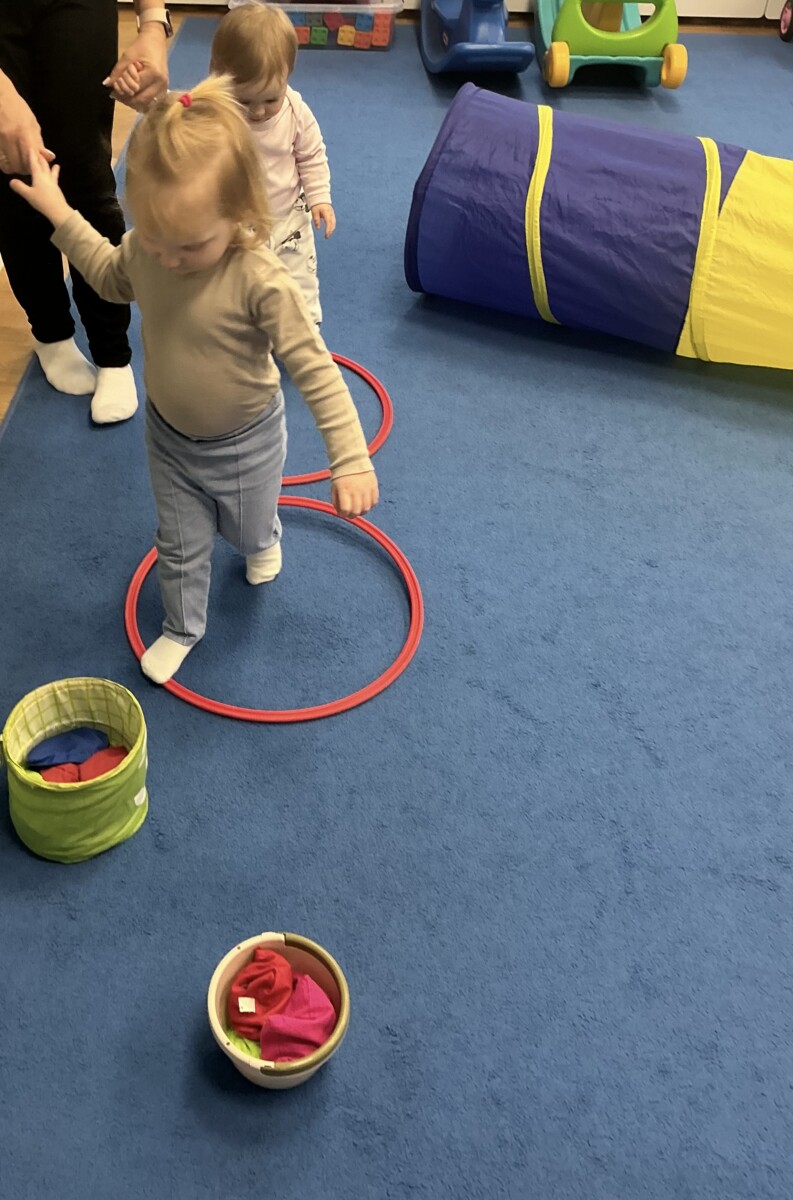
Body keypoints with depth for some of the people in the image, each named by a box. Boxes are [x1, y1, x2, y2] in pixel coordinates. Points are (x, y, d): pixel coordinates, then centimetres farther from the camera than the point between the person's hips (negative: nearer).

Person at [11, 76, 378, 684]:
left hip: (245, 443, -3)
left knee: (249, 530, 27)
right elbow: (112, 278, 9)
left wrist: (351, 459, -35)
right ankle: (182, 627, 46)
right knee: (180, 546, 20)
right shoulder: (146, 248, -18)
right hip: (169, 436, 4)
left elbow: (316, 370, -32)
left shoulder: (260, 280, -36)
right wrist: (61, 215, 5)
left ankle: (263, 541, 65)